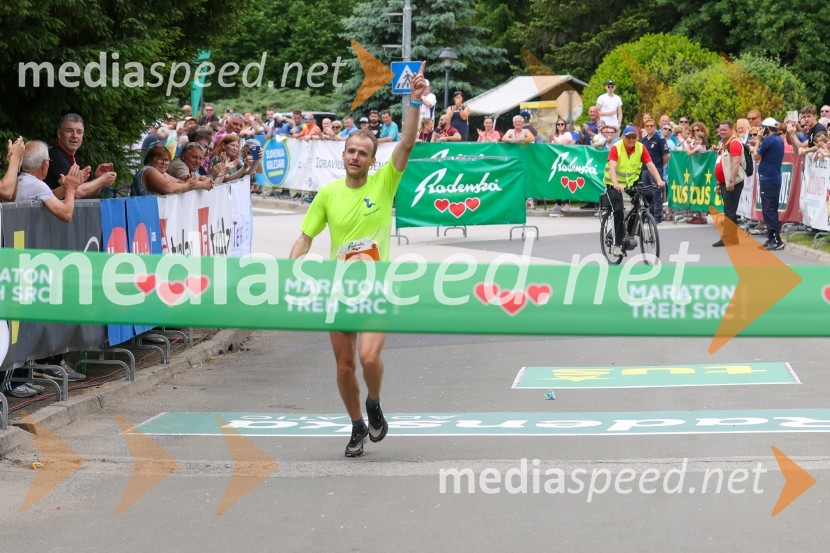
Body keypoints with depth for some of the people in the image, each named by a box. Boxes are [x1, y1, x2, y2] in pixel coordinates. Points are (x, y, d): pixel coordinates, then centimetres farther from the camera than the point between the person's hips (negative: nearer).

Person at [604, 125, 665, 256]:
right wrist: (616, 184, -47)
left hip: (632, 182, 4)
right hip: (614, 184, -4)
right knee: (618, 210, -19)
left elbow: (650, 165, -15)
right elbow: (612, 167, -31)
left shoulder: (641, 148, -8)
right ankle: (617, 244, -12)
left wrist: (659, 180, -31)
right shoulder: (616, 148, -19)